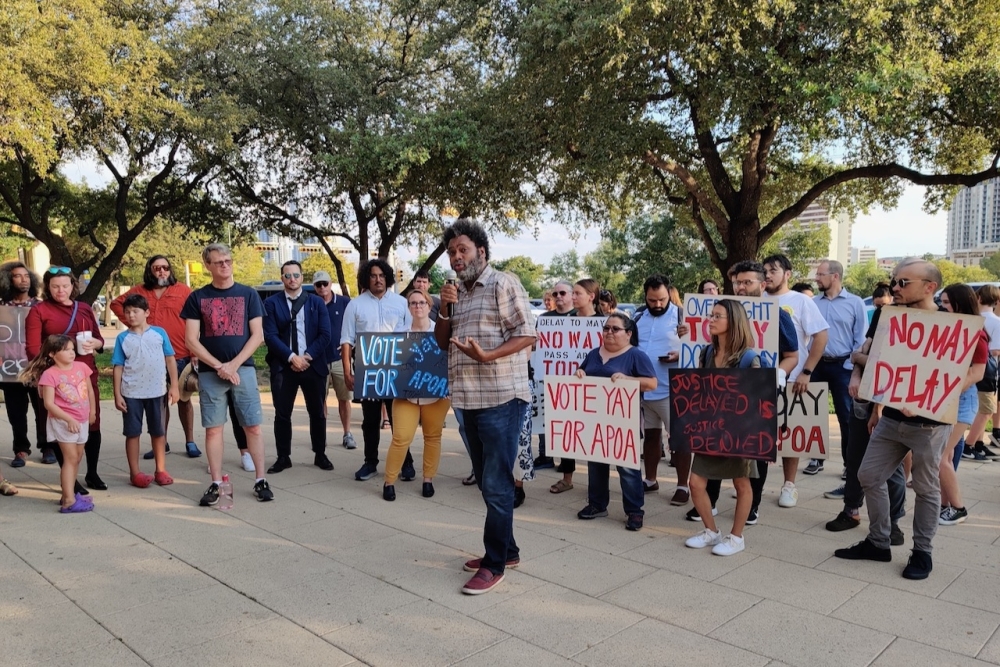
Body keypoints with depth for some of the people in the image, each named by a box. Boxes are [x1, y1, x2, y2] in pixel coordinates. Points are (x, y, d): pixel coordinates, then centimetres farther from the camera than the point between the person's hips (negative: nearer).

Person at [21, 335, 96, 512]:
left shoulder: (82, 367, 1)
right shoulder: (50, 374, -15)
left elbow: (90, 391, 12)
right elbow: (48, 403, -18)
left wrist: (92, 412, 14)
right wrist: (69, 419, -24)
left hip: (82, 420, 6)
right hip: (62, 421, -6)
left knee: (77, 457, 13)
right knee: (70, 458, -9)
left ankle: (68, 493, 26)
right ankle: (69, 500, -7)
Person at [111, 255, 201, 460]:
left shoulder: (183, 291, -2)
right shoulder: (139, 292, 7)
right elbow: (116, 304, 21)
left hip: (180, 356, -3)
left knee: (183, 398, 8)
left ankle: (190, 442, 16)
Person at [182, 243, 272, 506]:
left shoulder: (248, 294, 5)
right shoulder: (197, 297, 4)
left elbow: (257, 335, 1)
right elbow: (191, 340, 0)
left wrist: (234, 365, -9)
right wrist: (219, 366, -10)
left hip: (243, 369, 0)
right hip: (209, 373, 0)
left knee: (252, 426, 0)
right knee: (213, 429, 4)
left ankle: (260, 480, 9)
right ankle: (215, 483, 13)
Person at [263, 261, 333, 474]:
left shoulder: (317, 302, 6)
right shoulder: (271, 302, 2)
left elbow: (325, 335, 0)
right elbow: (270, 336, -6)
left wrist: (307, 356, -11)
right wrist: (291, 357, -15)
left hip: (313, 365, 1)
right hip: (283, 366, -1)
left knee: (317, 413, 8)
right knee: (282, 414, 3)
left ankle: (320, 455, 20)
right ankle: (283, 457, 14)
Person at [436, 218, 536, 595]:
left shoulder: (503, 284, -8)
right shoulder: (457, 293, 16)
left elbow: (527, 335, -13)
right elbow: (442, 343, 16)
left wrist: (487, 355, -26)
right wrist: (443, 311, -1)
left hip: (501, 398, -8)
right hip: (469, 399, 8)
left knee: (497, 483, -4)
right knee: (487, 481, 15)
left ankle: (495, 563, 7)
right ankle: (507, 549, 29)